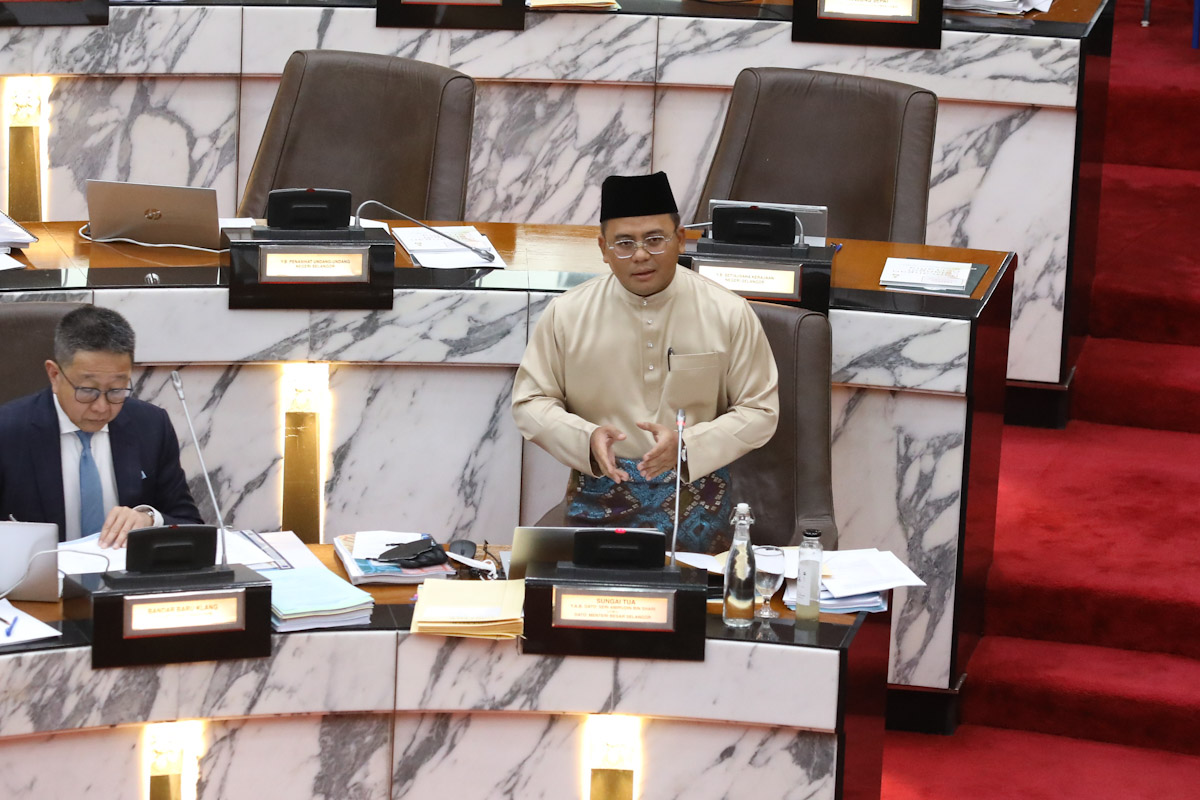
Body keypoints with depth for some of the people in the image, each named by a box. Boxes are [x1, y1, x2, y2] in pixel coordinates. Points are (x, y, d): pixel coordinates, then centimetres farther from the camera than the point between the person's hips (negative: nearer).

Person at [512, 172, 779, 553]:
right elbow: (530, 402, 5)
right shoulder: (566, 314, 0)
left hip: (695, 502, 0)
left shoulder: (729, 314, -3)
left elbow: (759, 412, 0)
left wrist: (687, 444, -18)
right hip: (599, 502, 1)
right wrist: (586, 439, -16)